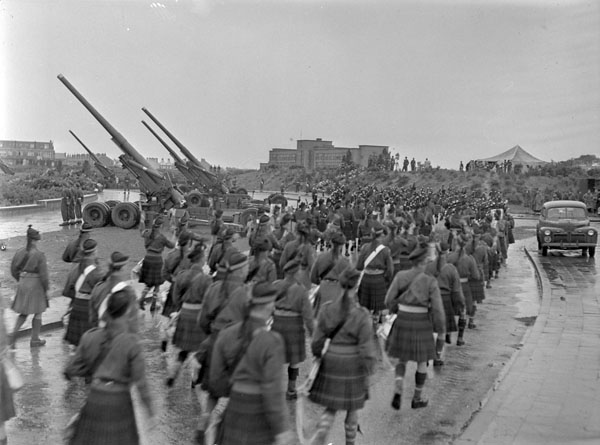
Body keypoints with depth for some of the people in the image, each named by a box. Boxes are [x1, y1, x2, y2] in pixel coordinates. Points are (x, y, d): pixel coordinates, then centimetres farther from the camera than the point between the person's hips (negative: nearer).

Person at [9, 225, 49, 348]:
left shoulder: (19, 252, -1)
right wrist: (46, 289, -5)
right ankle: (34, 340, 21)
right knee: (38, 313, 12)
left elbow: (14, 270, 7)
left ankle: (14, 333, 0)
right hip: (36, 285, -5)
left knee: (24, 313, 19)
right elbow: (43, 274, -17)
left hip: (23, 284, 5)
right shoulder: (39, 255, -18)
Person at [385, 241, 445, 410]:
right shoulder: (430, 282, -14)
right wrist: (441, 329, 4)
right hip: (422, 324, -2)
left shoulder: (400, 276, -7)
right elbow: (437, 309, -12)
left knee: (402, 359, 19)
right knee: (422, 362, 18)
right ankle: (417, 398, 27)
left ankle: (398, 391, -3)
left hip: (402, 322, 3)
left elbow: (389, 300, -1)